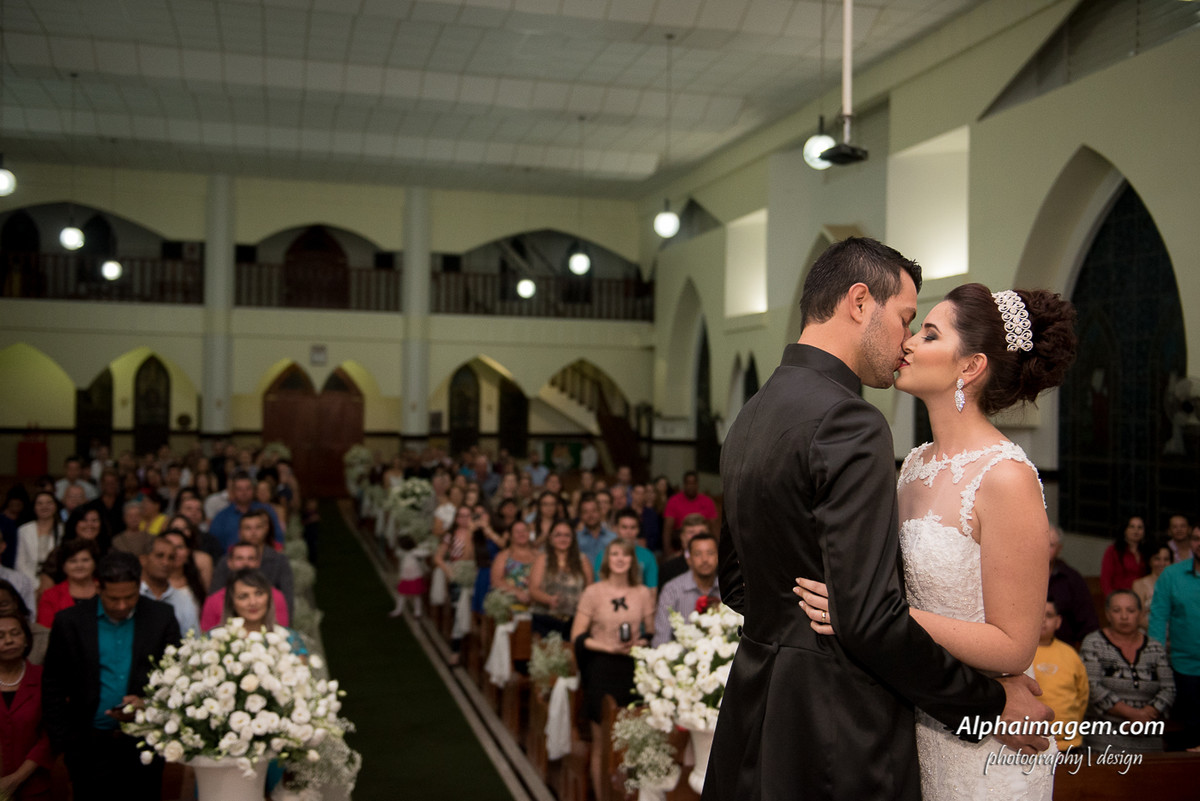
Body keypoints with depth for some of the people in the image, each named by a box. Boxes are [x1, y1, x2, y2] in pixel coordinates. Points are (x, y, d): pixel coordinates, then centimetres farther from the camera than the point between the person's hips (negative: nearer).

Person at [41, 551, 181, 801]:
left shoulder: (162, 617, -2)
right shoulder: (70, 621, -3)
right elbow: (53, 684, 1)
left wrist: (148, 703, -15)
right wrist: (61, 740, -3)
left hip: (145, 742, 1)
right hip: (89, 743, 0)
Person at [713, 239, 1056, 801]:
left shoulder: (750, 415, 8)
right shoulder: (849, 423, -20)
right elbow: (870, 618, -24)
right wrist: (992, 702, -12)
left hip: (756, 698, 9)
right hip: (837, 726, -8)